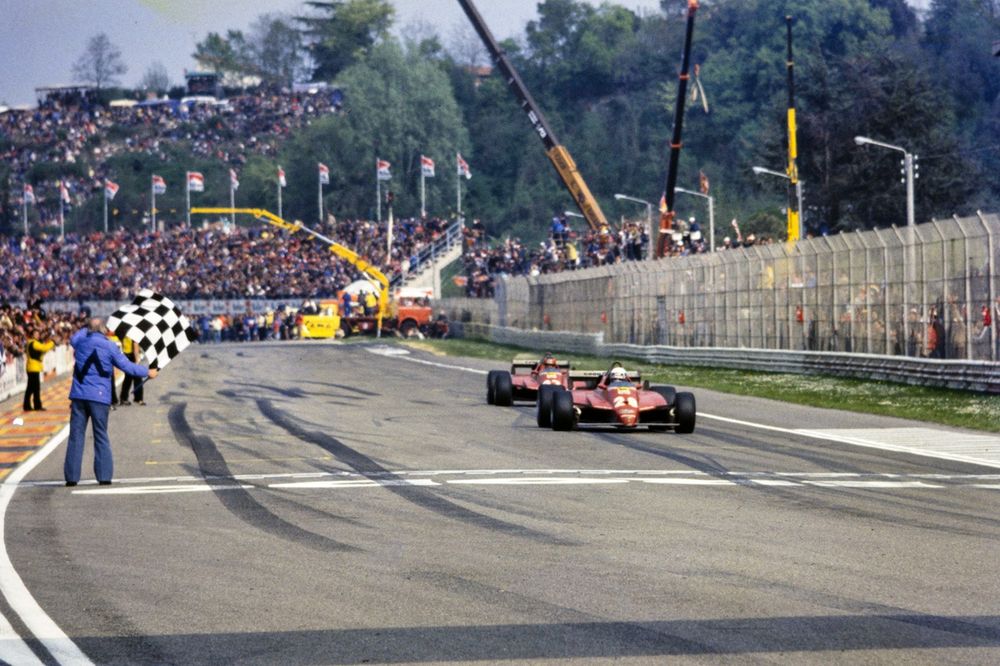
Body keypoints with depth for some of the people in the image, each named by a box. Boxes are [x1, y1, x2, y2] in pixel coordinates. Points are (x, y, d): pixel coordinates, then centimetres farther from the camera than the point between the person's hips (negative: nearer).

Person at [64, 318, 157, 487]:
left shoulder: (80, 341, 5)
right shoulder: (109, 346, -4)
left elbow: (73, 338, 31)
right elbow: (127, 366, -1)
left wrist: (88, 329, 37)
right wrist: (148, 372, 12)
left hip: (78, 395, 2)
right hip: (99, 397, -2)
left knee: (76, 435, 4)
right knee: (101, 437, 4)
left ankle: (71, 476, 0)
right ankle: (104, 476, 2)